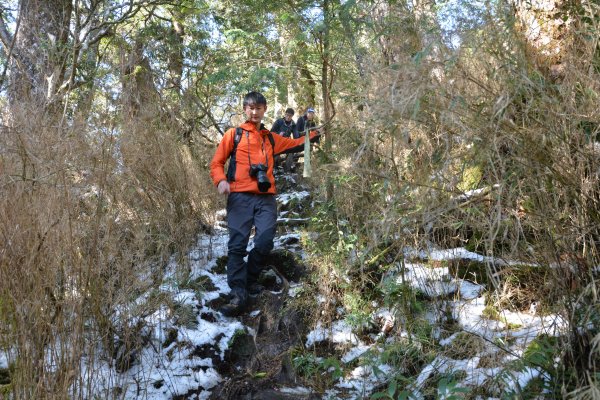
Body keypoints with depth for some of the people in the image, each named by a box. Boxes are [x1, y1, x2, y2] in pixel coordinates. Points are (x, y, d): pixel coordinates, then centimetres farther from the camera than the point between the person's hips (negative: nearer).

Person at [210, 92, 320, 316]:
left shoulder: (271, 139, 23)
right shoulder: (234, 135, 12)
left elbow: (296, 145, 35)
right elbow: (217, 163, 9)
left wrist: (314, 133, 27)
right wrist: (220, 180, -9)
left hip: (266, 198, 3)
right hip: (240, 197, -3)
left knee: (265, 242, -11)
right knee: (237, 245, -11)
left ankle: (250, 280, 15)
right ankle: (238, 295, -12)